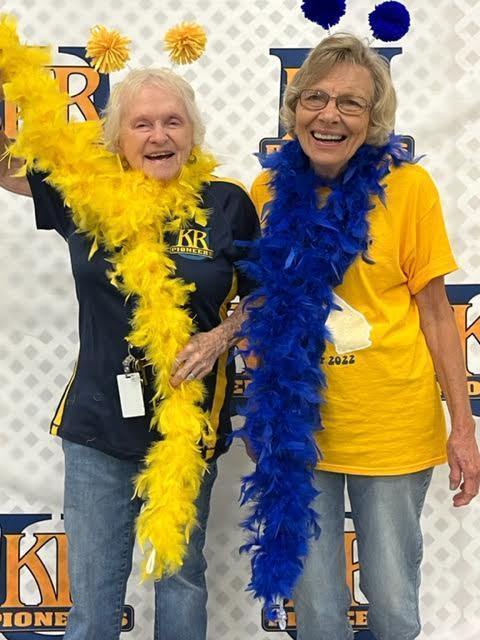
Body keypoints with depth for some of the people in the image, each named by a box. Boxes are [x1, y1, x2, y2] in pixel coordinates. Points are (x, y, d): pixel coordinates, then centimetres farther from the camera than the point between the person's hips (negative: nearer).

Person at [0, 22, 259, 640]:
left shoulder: (226, 203, -6)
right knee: (92, 589, 14)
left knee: (180, 576, 18)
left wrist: (221, 337, -14)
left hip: (189, 422, -1)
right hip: (98, 422, 1)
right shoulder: (84, 190, -2)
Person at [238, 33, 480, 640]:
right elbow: (261, 310, 8)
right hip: (295, 425, 2)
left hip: (392, 427, -2)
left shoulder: (408, 187, -10)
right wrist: (256, 410, 10)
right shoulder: (269, 190, -2)